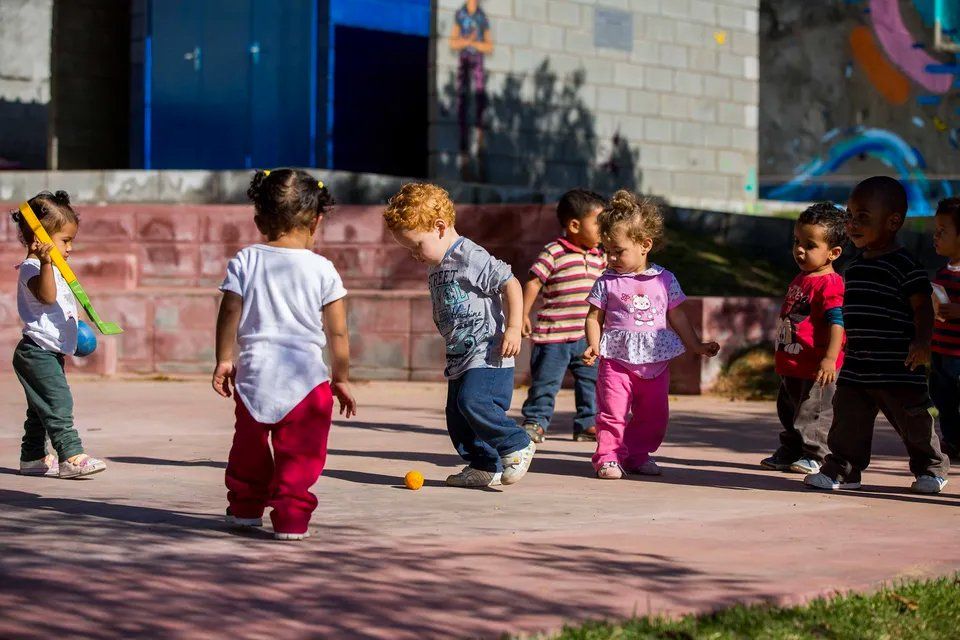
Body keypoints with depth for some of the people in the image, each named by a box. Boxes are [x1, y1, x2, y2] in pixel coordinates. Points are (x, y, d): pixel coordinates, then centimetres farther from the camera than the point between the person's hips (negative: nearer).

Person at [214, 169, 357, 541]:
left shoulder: (245, 262, 1)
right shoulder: (323, 270, -2)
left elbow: (229, 316, 1)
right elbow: (337, 333, 1)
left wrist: (224, 360, 12)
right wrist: (341, 378, 11)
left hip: (254, 373, 3)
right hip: (306, 376, -3)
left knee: (249, 445, 20)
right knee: (299, 453, 3)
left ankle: (245, 508, 33)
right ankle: (290, 517, -2)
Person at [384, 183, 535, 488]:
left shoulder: (471, 257, -14)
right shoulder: (435, 269, 15)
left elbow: (510, 285, -16)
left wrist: (513, 329, -20)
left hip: (487, 352, -10)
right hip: (460, 358, 10)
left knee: (472, 400, -26)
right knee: (457, 416, 8)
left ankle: (517, 446, -11)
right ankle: (485, 466, 19)